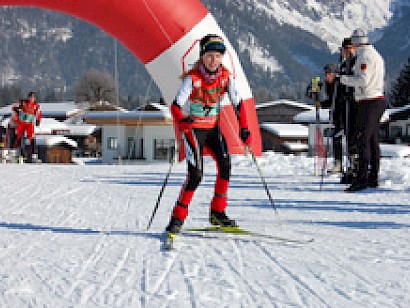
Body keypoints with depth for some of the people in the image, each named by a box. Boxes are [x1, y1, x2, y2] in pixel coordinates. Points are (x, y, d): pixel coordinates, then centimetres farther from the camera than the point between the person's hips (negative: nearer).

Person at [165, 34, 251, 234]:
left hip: (213, 128, 4)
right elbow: (176, 106, -22)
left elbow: (237, 103, 3)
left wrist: (243, 128, -8)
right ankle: (178, 217, -1)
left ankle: (217, 212, -6)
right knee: (196, 174, -15)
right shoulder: (192, 78, -16)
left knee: (225, 163, -17)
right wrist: (182, 122, -42)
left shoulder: (226, 77, -4)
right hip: (193, 129, -4)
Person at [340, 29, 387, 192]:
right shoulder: (376, 55, 17)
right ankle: (373, 178, 15)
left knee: (363, 140, -11)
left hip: (368, 102, -10)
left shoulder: (364, 56, -13)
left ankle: (362, 177, -15)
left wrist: (345, 79, -11)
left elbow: (363, 80, -21)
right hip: (379, 99, 10)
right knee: (373, 140, 12)